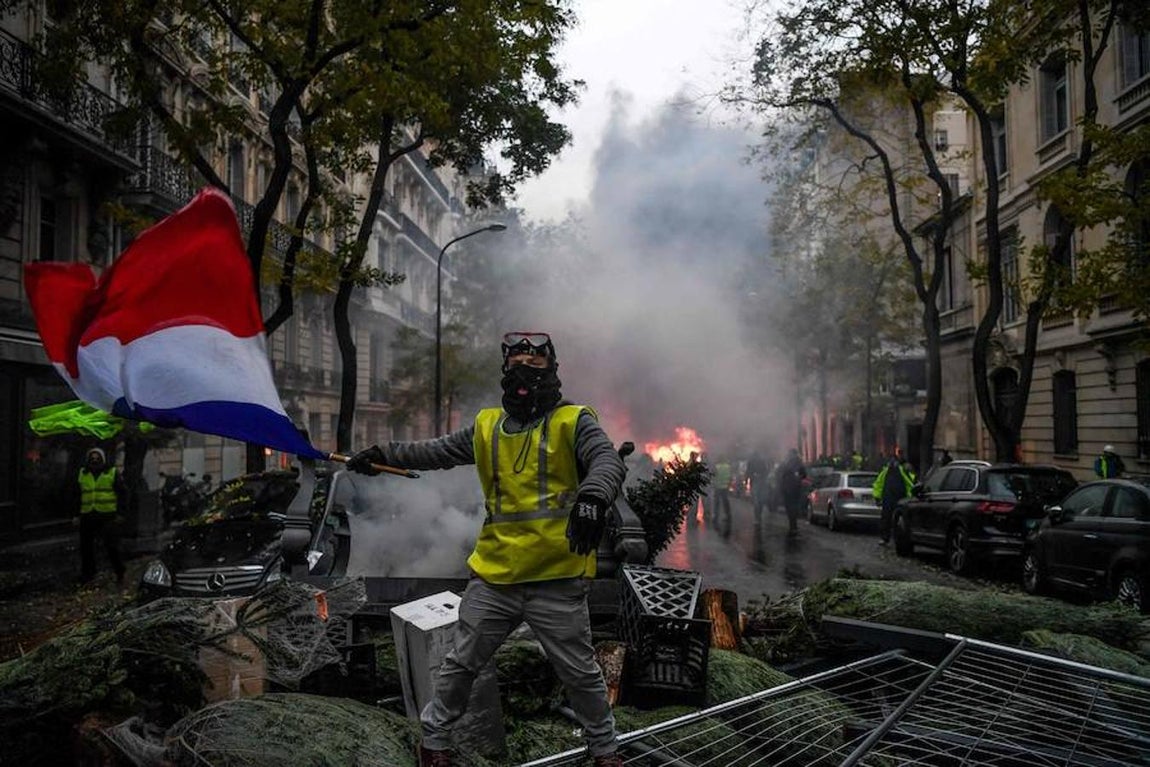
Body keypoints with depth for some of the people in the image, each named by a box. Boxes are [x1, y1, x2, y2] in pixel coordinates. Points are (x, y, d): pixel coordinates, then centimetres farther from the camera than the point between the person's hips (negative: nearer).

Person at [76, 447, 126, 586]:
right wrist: (77, 515, 14)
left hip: (108, 516, -4)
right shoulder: (82, 474, 13)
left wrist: (119, 513, -3)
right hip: (87, 517, 4)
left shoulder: (112, 473, 2)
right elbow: (77, 496, 20)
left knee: (112, 547, -5)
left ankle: (119, 574, 5)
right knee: (86, 547, 9)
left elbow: (122, 493, 3)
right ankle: (87, 573, 23)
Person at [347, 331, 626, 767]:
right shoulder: (487, 426, 10)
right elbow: (437, 452, 23)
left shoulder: (572, 421, -4)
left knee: (581, 674, 10)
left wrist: (593, 496, -40)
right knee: (460, 665, 15)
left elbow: (609, 462, -20)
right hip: (493, 576, 4)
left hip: (556, 581, -3)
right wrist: (383, 455, 20)